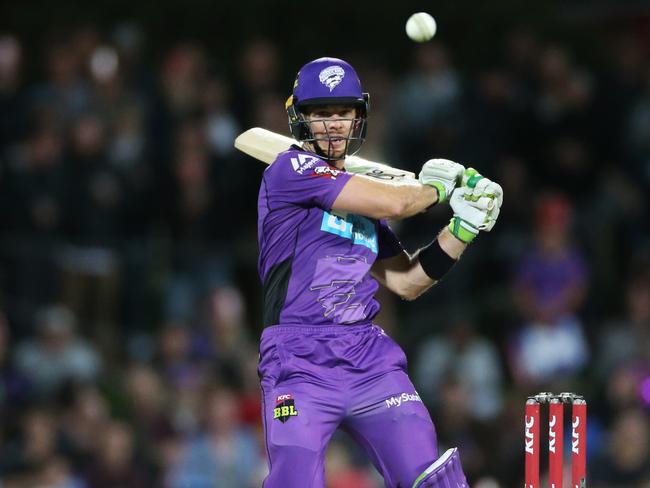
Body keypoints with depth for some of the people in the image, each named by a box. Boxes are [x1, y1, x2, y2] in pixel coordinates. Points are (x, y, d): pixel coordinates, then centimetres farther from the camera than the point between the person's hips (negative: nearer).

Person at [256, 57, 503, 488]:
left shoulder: (362, 195, 19)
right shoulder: (292, 169, -4)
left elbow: (407, 282, 19)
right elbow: (395, 203, -12)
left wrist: (463, 228, 8)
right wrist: (438, 186, 7)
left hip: (369, 356, 6)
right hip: (300, 361, -6)